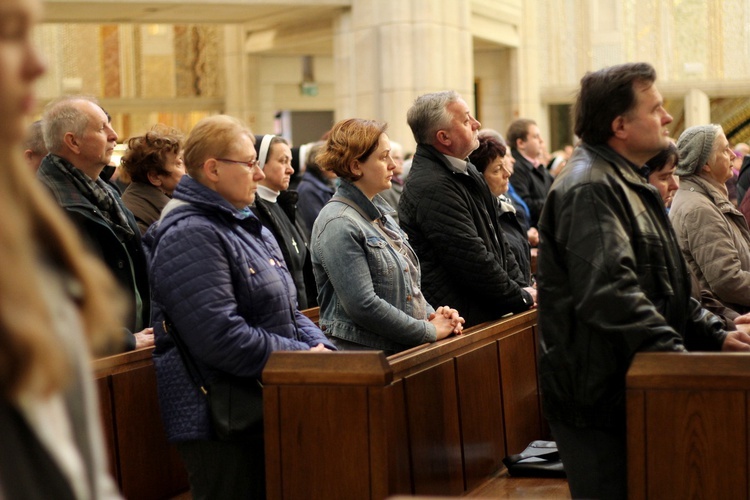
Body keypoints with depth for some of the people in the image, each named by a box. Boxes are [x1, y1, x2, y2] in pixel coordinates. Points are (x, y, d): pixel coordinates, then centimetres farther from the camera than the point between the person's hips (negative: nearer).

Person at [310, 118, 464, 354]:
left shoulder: (379, 211, 12)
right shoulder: (338, 224, -15)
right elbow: (362, 305, -21)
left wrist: (431, 315, 1)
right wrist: (430, 331, -16)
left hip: (401, 352, 8)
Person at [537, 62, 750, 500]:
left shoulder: (630, 184, 18)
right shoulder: (590, 188, -17)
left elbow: (668, 284, 22)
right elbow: (610, 292, -28)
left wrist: (714, 334, 10)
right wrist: (676, 354, -27)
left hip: (630, 389, 10)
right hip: (597, 398, -10)